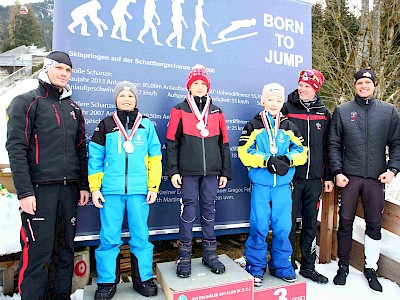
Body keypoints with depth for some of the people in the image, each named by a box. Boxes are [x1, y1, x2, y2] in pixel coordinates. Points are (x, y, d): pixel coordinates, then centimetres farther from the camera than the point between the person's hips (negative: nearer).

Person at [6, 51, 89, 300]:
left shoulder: (74, 109, 16)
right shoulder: (26, 102, 1)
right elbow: (16, 148, -8)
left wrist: (84, 185, 11)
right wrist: (24, 191, -14)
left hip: (69, 190, 5)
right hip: (39, 189, -5)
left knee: (65, 248, 11)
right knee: (38, 251, -3)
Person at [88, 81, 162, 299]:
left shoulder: (146, 124, 7)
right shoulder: (106, 125, 8)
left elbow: (155, 157, 6)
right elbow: (95, 158, 7)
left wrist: (153, 186, 0)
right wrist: (94, 188, 2)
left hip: (139, 190, 0)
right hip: (111, 190, 0)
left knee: (141, 236, 7)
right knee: (109, 237, 5)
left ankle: (143, 278, 24)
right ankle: (107, 281, 23)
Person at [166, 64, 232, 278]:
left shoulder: (216, 112, 12)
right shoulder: (179, 110, 4)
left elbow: (224, 143, 13)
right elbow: (172, 142, 1)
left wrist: (225, 172, 9)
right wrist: (173, 170, -6)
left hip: (211, 171, 3)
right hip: (188, 171, -2)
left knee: (209, 210, 10)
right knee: (188, 210, 2)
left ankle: (209, 253, 24)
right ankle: (184, 256, 17)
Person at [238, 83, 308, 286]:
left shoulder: (289, 127, 12)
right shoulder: (253, 126, 3)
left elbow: (301, 151, 7)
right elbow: (245, 152, -7)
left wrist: (287, 159, -14)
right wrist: (267, 161, -19)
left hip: (283, 185, 3)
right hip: (260, 184, -2)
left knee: (283, 227, 8)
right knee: (259, 226, 1)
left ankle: (281, 266, 27)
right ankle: (255, 267, 20)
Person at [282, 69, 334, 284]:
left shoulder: (323, 113, 10)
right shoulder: (286, 109, -1)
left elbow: (327, 146, 14)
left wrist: (328, 176, 11)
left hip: (314, 178, 4)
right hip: (291, 176, -3)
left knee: (311, 224, 13)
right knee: (289, 223, 4)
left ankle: (308, 266, 28)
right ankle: (288, 265, 21)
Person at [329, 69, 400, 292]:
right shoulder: (342, 111, 5)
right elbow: (334, 145, 3)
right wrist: (337, 171, -6)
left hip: (376, 178, 1)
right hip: (349, 177, -1)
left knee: (374, 225, 9)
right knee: (345, 222, 6)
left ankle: (371, 268, 27)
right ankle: (343, 266, 23)